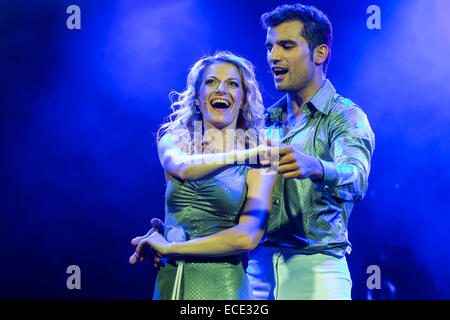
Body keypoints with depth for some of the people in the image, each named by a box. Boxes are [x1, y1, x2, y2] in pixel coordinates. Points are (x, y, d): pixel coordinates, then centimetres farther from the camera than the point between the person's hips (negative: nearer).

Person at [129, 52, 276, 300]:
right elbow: (183, 168, -17)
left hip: (221, 286, -2)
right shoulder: (173, 139, 5)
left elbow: (247, 237, -12)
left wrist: (171, 247, -11)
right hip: (169, 282, 2)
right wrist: (244, 154, -30)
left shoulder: (260, 163, -3)